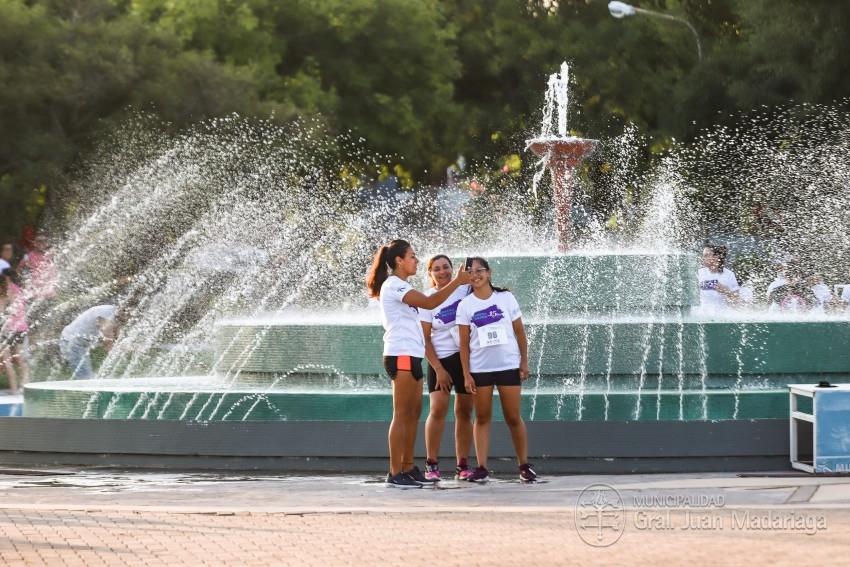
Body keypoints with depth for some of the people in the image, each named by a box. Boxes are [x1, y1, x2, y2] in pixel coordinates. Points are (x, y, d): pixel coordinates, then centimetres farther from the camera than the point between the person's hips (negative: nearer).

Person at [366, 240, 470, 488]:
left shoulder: (400, 286, 21)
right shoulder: (393, 285, -12)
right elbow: (429, 303, -22)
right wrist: (457, 281, -20)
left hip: (411, 356, 10)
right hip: (401, 355, -10)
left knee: (414, 412, 11)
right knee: (402, 414, -10)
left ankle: (408, 468, 14)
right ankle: (395, 473, -11)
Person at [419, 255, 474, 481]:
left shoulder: (464, 289, 0)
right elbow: (425, 338, -5)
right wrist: (438, 369, -11)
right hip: (441, 359, -2)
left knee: (464, 411, 5)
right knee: (438, 409, -13)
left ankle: (463, 465, 10)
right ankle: (431, 464, -8)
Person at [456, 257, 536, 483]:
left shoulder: (506, 298, 2)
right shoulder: (465, 305, 1)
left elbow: (519, 332, 5)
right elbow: (464, 343, 0)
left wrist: (524, 362, 0)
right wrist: (466, 374, -5)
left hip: (508, 365, 0)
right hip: (479, 368, 0)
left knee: (513, 417, 2)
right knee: (482, 417, 1)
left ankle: (524, 465, 10)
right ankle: (482, 468, 0)